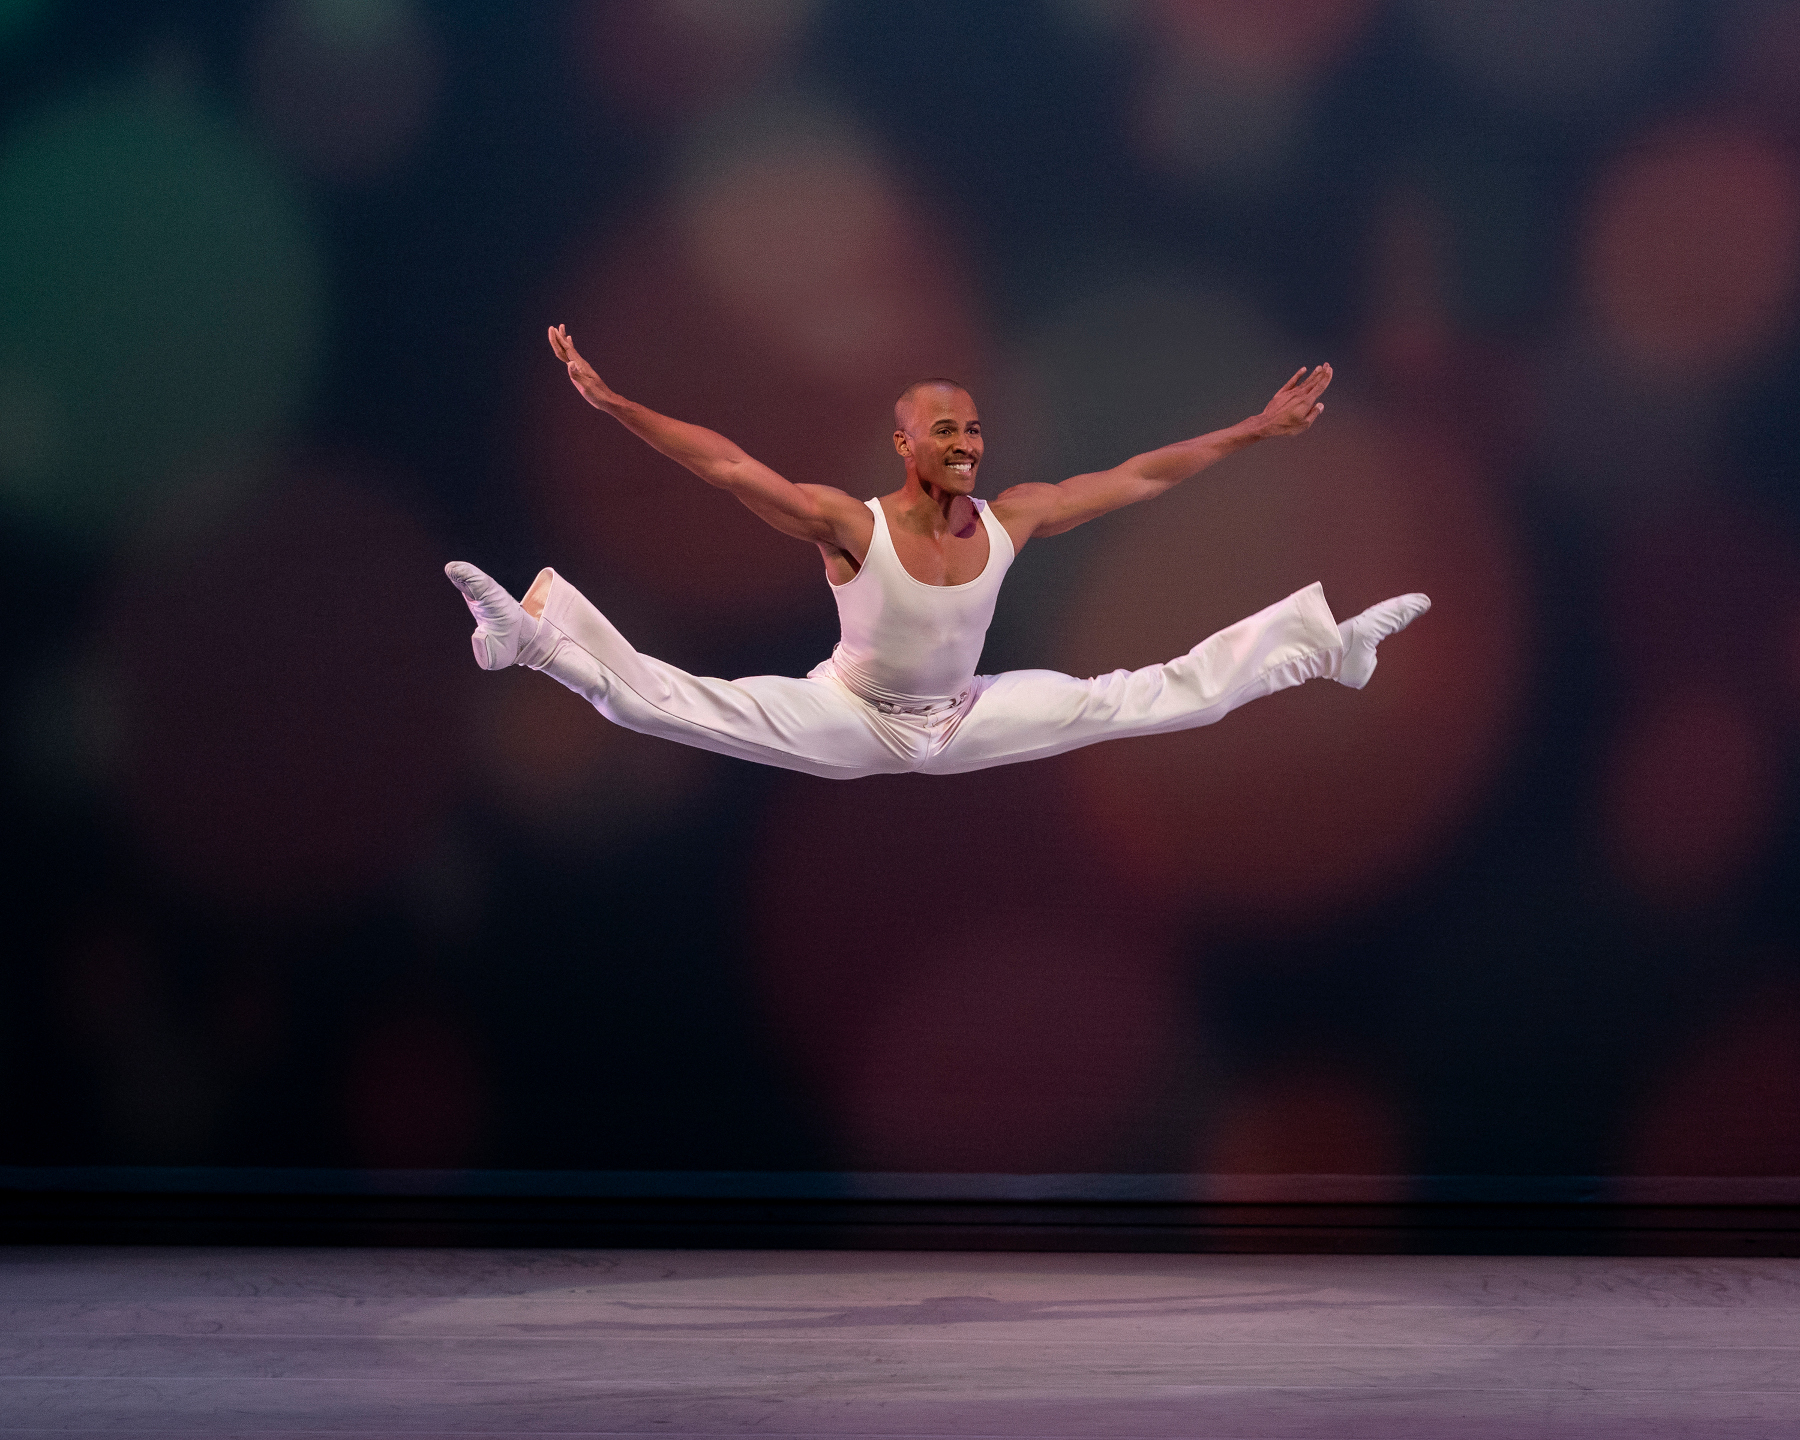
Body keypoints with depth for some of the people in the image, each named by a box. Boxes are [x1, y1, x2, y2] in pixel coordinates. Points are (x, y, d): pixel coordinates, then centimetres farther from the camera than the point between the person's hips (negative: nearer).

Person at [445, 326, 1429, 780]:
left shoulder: (1012, 519, -15)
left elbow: (1140, 476, -7)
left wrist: (1258, 431, -6)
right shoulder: (850, 525, -26)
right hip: (850, 722, -4)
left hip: (966, 723, 4)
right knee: (678, 703, -26)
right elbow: (724, 463, -32)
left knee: (1160, 695, 7)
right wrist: (611, 405, -42)